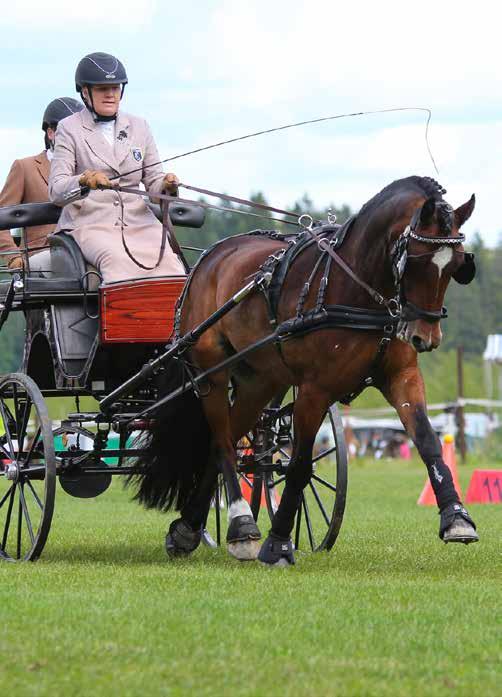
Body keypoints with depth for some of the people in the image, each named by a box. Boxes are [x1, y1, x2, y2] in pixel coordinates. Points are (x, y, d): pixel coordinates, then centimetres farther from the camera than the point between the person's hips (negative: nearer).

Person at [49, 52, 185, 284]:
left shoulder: (138, 126, 15)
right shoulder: (69, 129, 4)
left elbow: (153, 181, 15)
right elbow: (56, 190, -6)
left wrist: (166, 185, -10)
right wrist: (84, 180, -27)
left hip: (138, 221, 4)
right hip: (90, 223, -3)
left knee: (168, 261, -25)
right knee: (117, 259, -34)